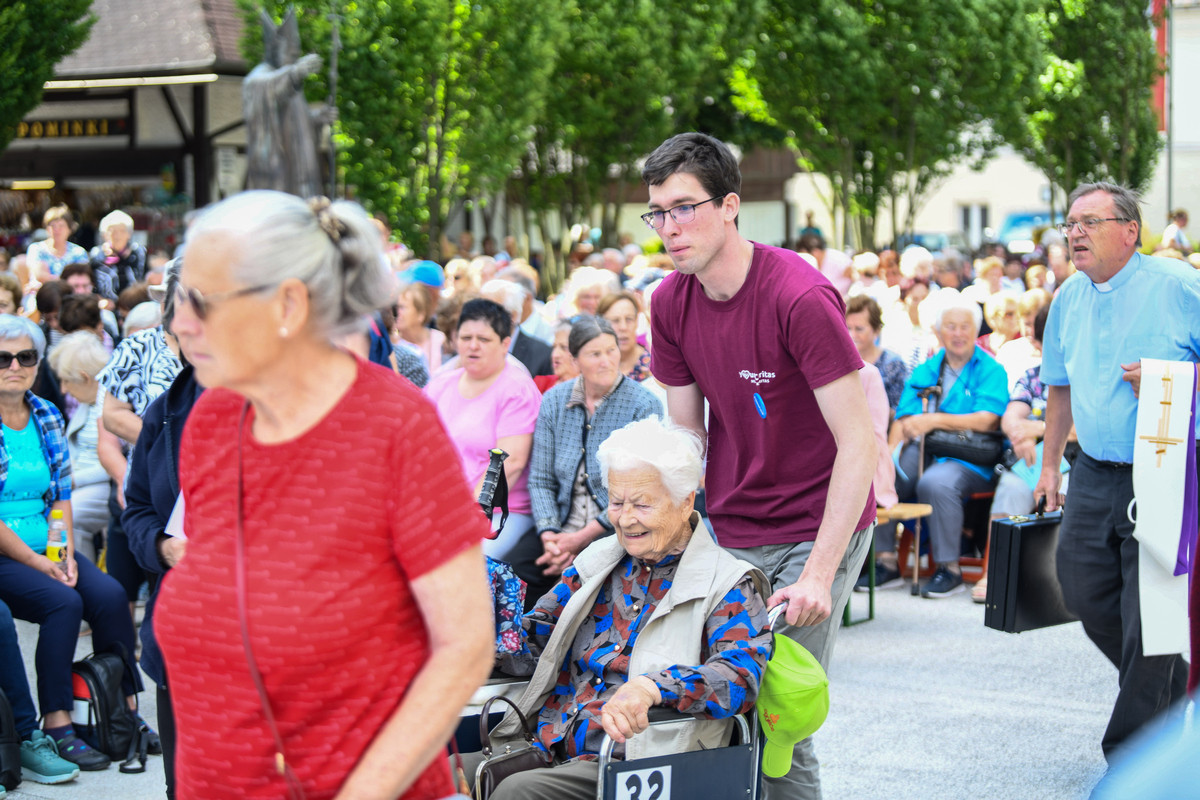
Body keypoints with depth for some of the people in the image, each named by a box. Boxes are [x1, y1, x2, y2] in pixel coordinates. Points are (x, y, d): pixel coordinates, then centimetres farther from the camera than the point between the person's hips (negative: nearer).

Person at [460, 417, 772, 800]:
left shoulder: (728, 585, 0)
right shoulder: (598, 561, 20)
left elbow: (740, 675, -17)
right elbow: (531, 642, 20)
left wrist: (650, 688, -35)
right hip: (552, 752, 5)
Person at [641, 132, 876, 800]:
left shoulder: (800, 297, -19)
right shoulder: (671, 302, 1)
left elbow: (860, 443, -19)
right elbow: (686, 437, 9)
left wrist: (818, 575, -23)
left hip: (818, 530, -6)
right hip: (727, 532, 6)